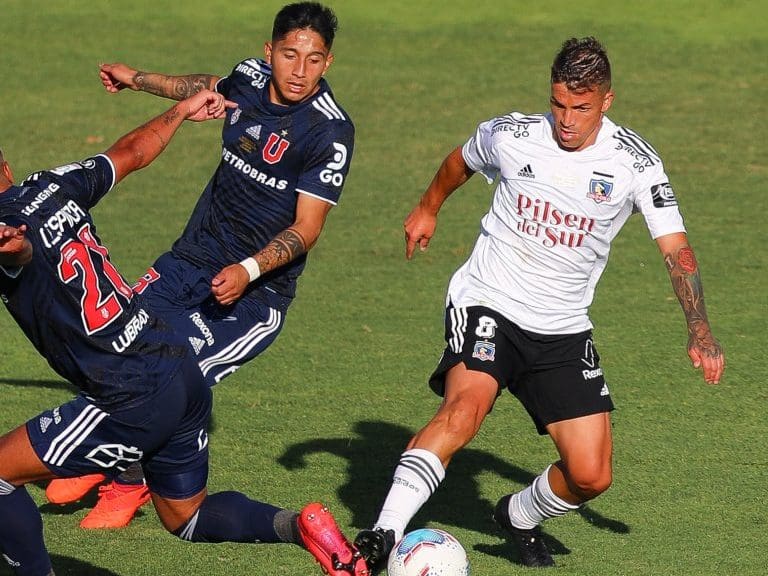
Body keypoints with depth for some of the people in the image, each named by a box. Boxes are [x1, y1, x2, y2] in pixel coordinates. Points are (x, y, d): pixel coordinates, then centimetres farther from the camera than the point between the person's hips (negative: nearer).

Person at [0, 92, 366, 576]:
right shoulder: (53, 187, 9)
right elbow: (132, 152, 24)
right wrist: (181, 113, 41)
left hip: (134, 400, -9)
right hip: (182, 368, 9)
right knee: (189, 517, 23)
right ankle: (299, 526, 2)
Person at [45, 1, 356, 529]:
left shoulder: (331, 132, -19)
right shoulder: (251, 77, -2)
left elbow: (306, 228, -18)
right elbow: (210, 88, 25)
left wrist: (248, 270, -33)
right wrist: (140, 81, 37)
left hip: (257, 290, -6)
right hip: (193, 257, 6)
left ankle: (131, 484, 7)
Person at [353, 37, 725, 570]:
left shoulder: (635, 162, -8)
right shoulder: (511, 135, -7)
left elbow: (676, 249, -8)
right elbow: (461, 161, 17)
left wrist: (700, 334, -19)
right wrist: (428, 208, 32)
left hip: (563, 330, 2)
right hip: (487, 305, -2)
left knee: (591, 476, -4)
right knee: (465, 408, -32)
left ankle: (520, 517, 28)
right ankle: (383, 534, -36)